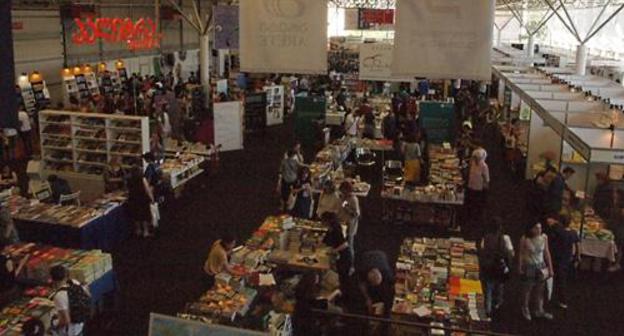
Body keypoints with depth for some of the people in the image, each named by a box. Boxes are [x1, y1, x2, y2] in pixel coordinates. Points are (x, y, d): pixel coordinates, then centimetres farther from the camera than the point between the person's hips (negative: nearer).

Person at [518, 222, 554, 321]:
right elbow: (521, 254, -8)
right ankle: (525, 310, 30)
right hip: (529, 267, -3)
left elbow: (546, 253, 0)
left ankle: (539, 311, 28)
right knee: (527, 289, 11)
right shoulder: (524, 239, -18)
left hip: (541, 266, 3)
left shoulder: (544, 237, -8)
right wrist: (520, 268, -4)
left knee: (540, 290, 12)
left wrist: (550, 268, 3)